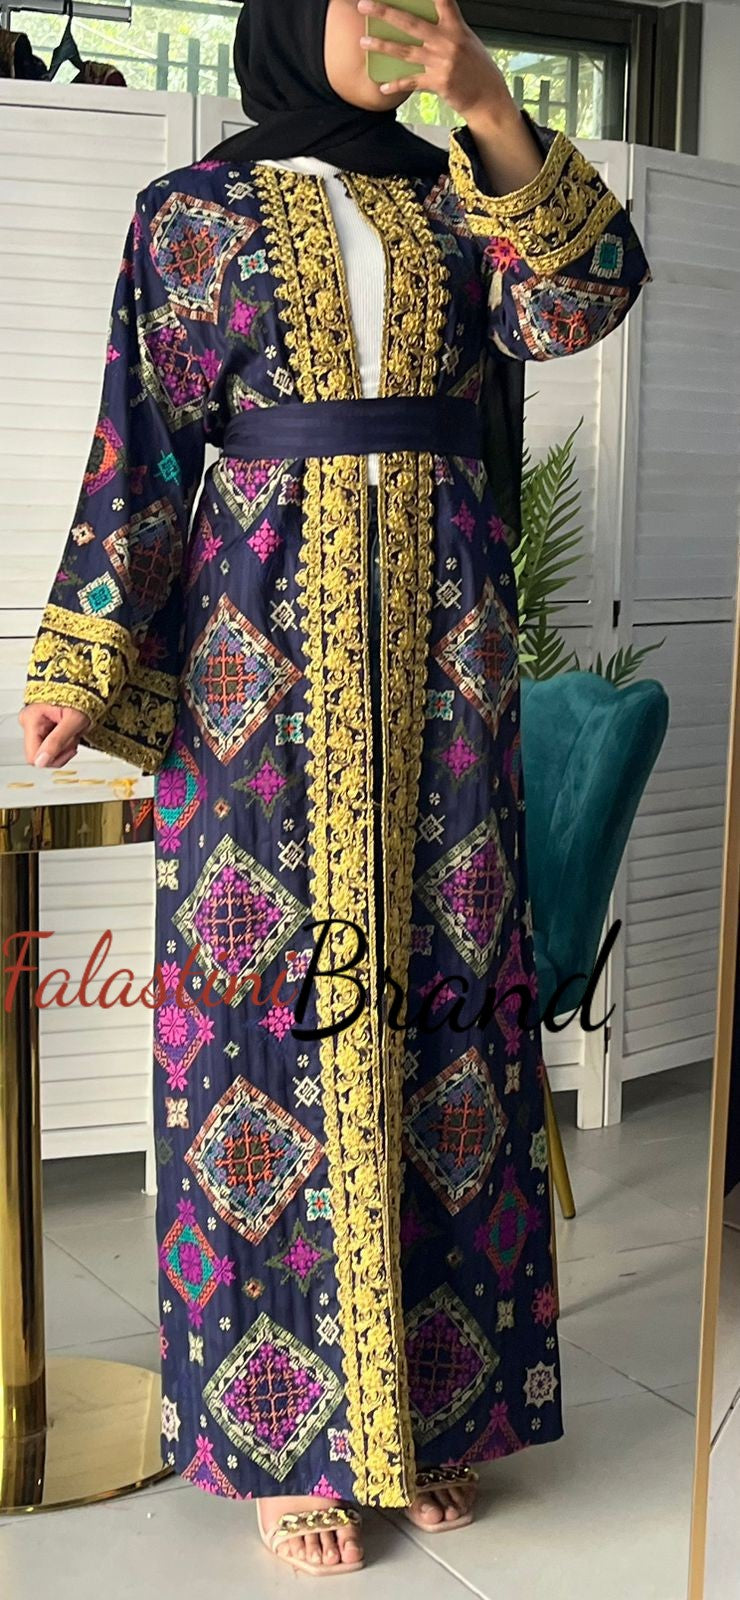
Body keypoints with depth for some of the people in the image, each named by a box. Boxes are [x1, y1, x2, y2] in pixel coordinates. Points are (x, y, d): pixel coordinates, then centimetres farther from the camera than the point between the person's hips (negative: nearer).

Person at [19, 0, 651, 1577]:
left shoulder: (450, 196, 15)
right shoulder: (194, 208, 7)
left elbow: (580, 299, -2)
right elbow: (145, 439, 1)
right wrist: (84, 659, -7)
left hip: (440, 640, 3)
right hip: (266, 644, -3)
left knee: (438, 975, 4)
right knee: (271, 981, -3)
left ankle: (426, 1393, 18)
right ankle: (281, 1439, 10)